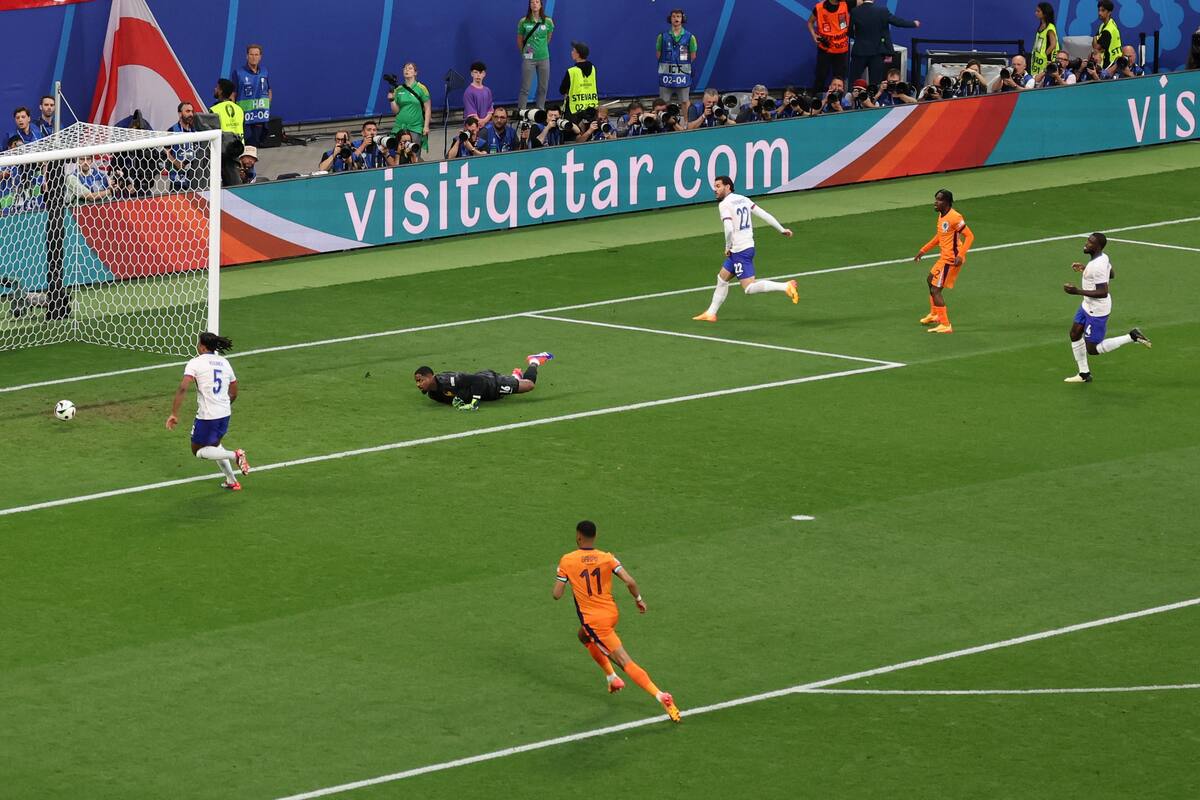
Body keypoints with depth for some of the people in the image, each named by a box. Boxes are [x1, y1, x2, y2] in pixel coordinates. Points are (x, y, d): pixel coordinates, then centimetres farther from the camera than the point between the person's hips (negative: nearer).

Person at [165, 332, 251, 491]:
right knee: (214, 445, 29)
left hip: (207, 416, -7)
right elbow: (233, 393, 17)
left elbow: (183, 388, -21)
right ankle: (232, 481, 24)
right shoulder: (224, 362, 10)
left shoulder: (195, 363, -9)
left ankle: (234, 455, -11)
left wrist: (174, 414, -18)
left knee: (198, 451, 11)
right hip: (225, 414, 7)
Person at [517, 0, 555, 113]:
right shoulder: (523, 22, -5)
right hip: (528, 59, -2)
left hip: (544, 58, 2)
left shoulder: (548, 22, -1)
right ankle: (520, 111, 2)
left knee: (543, 87, 9)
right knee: (525, 88, -1)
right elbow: (519, 41, 5)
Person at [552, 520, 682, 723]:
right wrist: (639, 599, 6)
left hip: (593, 620, -5)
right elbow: (630, 582, -13)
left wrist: (562, 581, 14)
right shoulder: (607, 558, -3)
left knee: (625, 662, -8)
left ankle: (660, 695, -20)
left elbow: (557, 595, -8)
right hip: (612, 613, 5)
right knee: (584, 636, 34)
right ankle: (612, 678, 30)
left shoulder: (567, 561, -10)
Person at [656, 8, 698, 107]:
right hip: (666, 75, 1)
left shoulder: (690, 37, 0)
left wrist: (683, 64, 1)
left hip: (683, 74, 0)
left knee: (684, 103, 6)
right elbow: (658, 55, 6)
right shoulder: (663, 36, 2)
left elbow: (693, 56, 5)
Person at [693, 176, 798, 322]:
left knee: (749, 288, -11)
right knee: (722, 278, 20)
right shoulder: (743, 199, 10)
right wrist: (782, 229, 14)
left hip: (739, 251, -9)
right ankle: (711, 313, 28)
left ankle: (786, 286, -24)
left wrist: (728, 247, -11)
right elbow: (764, 214, 8)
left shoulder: (724, 204, -14)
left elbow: (729, 229, -26)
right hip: (748, 246, 9)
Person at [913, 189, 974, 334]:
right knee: (930, 279, 30)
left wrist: (960, 255, -32)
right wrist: (923, 250, 24)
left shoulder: (954, 217, -22)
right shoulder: (941, 216, 8)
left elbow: (969, 236, -23)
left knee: (935, 290, -10)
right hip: (945, 257, 11)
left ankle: (945, 325, -7)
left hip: (951, 260, -11)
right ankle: (934, 315, 47)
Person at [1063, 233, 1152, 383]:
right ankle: (1084, 374, 28)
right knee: (1074, 335, 16)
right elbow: (1111, 275, 17)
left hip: (1097, 311, -10)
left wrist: (1077, 291, -31)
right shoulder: (1104, 257, -2)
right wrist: (1085, 268, 17)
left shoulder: (1097, 266, -31)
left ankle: (1132, 337, 4)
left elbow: (1103, 293, -33)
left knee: (1092, 349, 0)